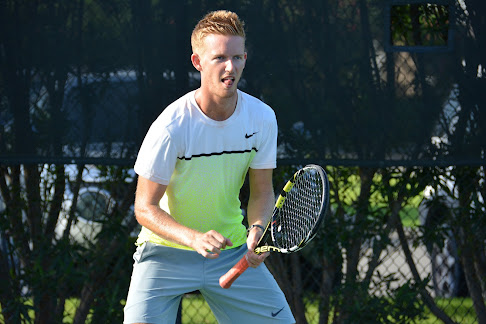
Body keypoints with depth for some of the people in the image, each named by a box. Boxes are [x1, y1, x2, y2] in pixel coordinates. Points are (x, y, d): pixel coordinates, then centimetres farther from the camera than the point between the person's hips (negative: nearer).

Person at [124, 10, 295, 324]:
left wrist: (257, 230, -19)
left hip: (232, 251, 4)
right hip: (167, 251, -4)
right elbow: (146, 207, -17)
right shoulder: (170, 128, -22)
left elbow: (262, 191, 3)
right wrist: (195, 239, -33)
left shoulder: (262, 118, -8)